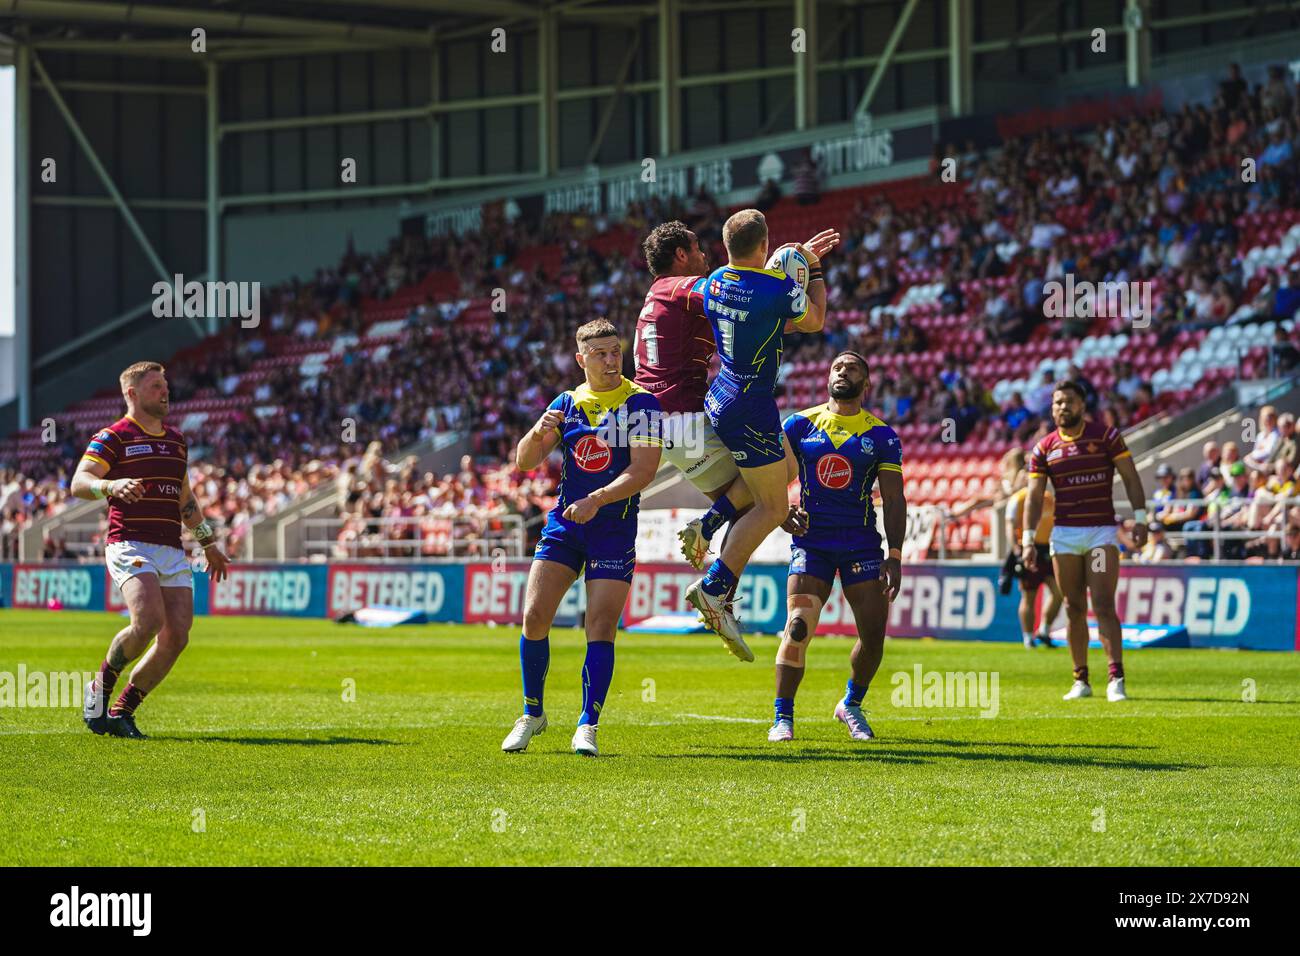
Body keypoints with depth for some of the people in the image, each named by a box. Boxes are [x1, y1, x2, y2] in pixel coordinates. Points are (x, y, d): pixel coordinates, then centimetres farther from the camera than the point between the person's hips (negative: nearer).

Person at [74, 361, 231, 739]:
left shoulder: (177, 441, 21)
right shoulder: (113, 437, 0)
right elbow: (79, 483, -10)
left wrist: (208, 542, 30)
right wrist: (112, 485, -29)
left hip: (172, 552, 7)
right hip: (129, 546, -7)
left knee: (177, 635, -8)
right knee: (149, 620, -27)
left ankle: (122, 711, 5)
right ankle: (101, 686, -1)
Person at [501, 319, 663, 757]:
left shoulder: (641, 403, -5)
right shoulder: (567, 403, 8)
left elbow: (644, 469, -14)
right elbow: (524, 462, 7)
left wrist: (598, 500, -26)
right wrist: (539, 432, -15)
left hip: (614, 528, -4)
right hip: (564, 522, 4)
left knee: (601, 627, -10)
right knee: (534, 616, -5)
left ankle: (587, 727, -5)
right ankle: (532, 715, 11)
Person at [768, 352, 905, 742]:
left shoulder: (881, 435, 5)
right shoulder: (799, 425, 6)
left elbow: (894, 500, 3)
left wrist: (895, 557, -5)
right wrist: (783, 512, -13)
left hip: (861, 543, 1)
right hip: (811, 541, -1)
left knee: (874, 633, -4)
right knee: (798, 627, -15)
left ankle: (852, 705, 21)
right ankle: (782, 716, -5)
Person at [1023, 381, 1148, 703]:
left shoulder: (1105, 435, 0)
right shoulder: (1044, 449, 6)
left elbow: (1130, 478, 0)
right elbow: (1034, 497, 6)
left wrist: (1140, 519, -9)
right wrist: (1028, 540, -3)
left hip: (1102, 532, -3)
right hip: (1064, 534, 3)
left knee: (1103, 606, -12)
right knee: (1074, 609, 6)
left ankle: (1116, 679, -16)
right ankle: (1081, 680, 13)